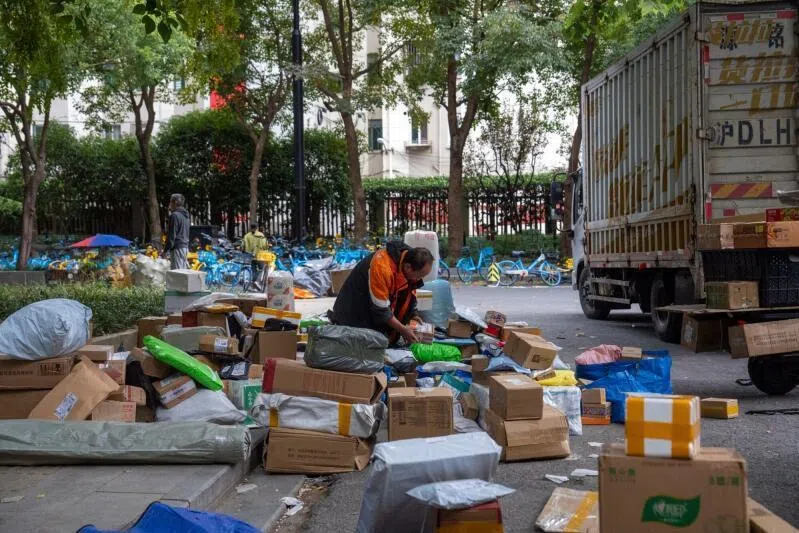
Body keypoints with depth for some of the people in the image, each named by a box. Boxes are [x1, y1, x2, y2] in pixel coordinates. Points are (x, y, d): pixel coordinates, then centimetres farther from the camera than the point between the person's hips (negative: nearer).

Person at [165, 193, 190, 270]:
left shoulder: (175, 215, -12)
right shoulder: (186, 216, 17)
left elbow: (172, 235, -14)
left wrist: (166, 250, -12)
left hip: (177, 247, -9)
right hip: (185, 246, 9)